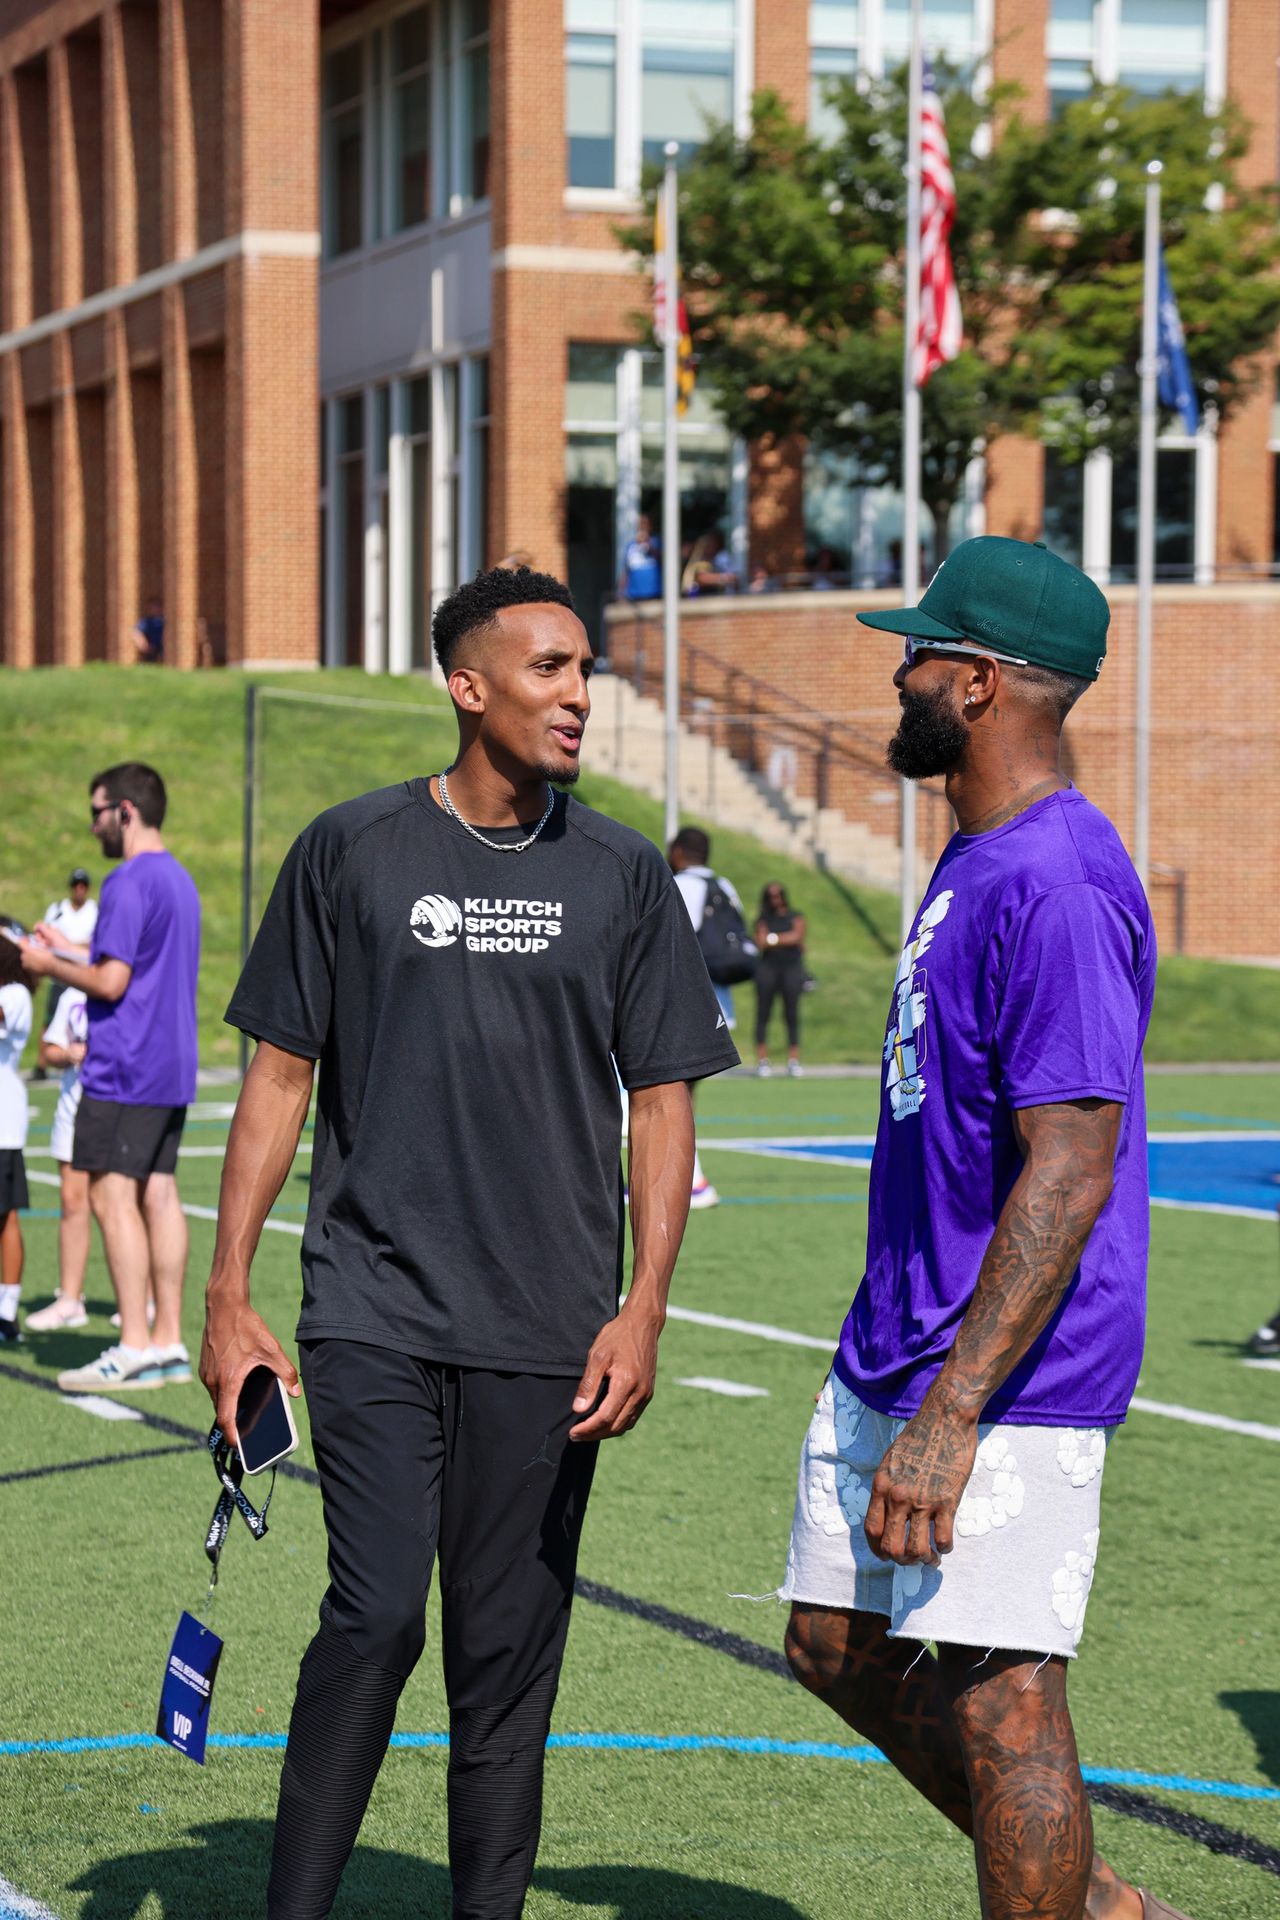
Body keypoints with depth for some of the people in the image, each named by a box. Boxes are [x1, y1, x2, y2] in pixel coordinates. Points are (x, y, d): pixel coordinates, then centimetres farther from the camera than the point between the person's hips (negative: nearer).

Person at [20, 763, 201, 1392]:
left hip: (124, 1071, -9)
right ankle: (169, 1341, 8)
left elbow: (110, 983, -19)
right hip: (171, 1067, 9)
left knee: (112, 1197, -7)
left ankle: (135, 1346, -10)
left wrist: (51, 966, -4)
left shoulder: (130, 884, -14)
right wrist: (70, 952, 23)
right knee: (158, 1195, 8)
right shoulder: (179, 879, 16)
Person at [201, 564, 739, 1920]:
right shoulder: (352, 852, 4)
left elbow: (663, 1101, 8)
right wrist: (228, 1295, 3)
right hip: (373, 1310, -2)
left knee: (509, 1645, 3)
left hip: (545, 1332, 2)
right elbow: (279, 1072, 8)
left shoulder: (622, 878, 7)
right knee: (376, 1616, -13)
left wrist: (644, 1310, -3)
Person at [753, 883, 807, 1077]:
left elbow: (797, 936, -4)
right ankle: (762, 1059, -2)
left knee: (792, 1014, -3)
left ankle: (794, 1059, 0)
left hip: (792, 967, 0)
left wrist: (773, 938, 1)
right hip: (768, 967, 0)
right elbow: (761, 942, -2)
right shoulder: (763, 919, 12)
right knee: (763, 1013, -4)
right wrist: (787, 940, -1)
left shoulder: (795, 917, 12)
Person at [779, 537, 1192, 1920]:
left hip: (1005, 1385, -10)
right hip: (891, 1345, 10)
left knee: (995, 1698, -3)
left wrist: (951, 1415, -27)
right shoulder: (976, 860, 13)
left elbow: (1071, 1174, -26)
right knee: (837, 1645, 15)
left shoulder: (1058, 887, -20)